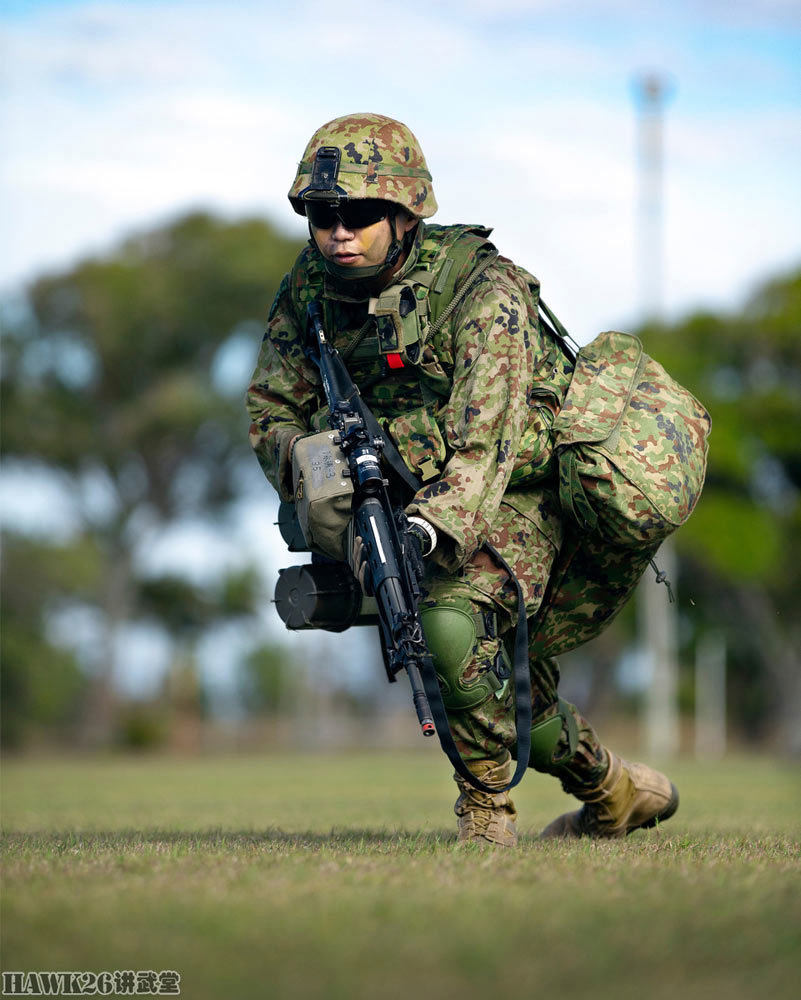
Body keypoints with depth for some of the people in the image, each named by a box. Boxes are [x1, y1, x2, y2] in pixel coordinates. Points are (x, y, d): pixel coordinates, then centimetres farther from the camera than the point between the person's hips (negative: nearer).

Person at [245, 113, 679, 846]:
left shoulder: (482, 290, -26)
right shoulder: (308, 291, -8)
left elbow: (486, 437, -35)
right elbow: (272, 408, -1)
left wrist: (433, 524, -52)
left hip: (512, 495, -7)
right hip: (408, 504, 7)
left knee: (453, 620, -32)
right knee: (500, 672, 17)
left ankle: (488, 808, -13)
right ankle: (613, 792, 40)